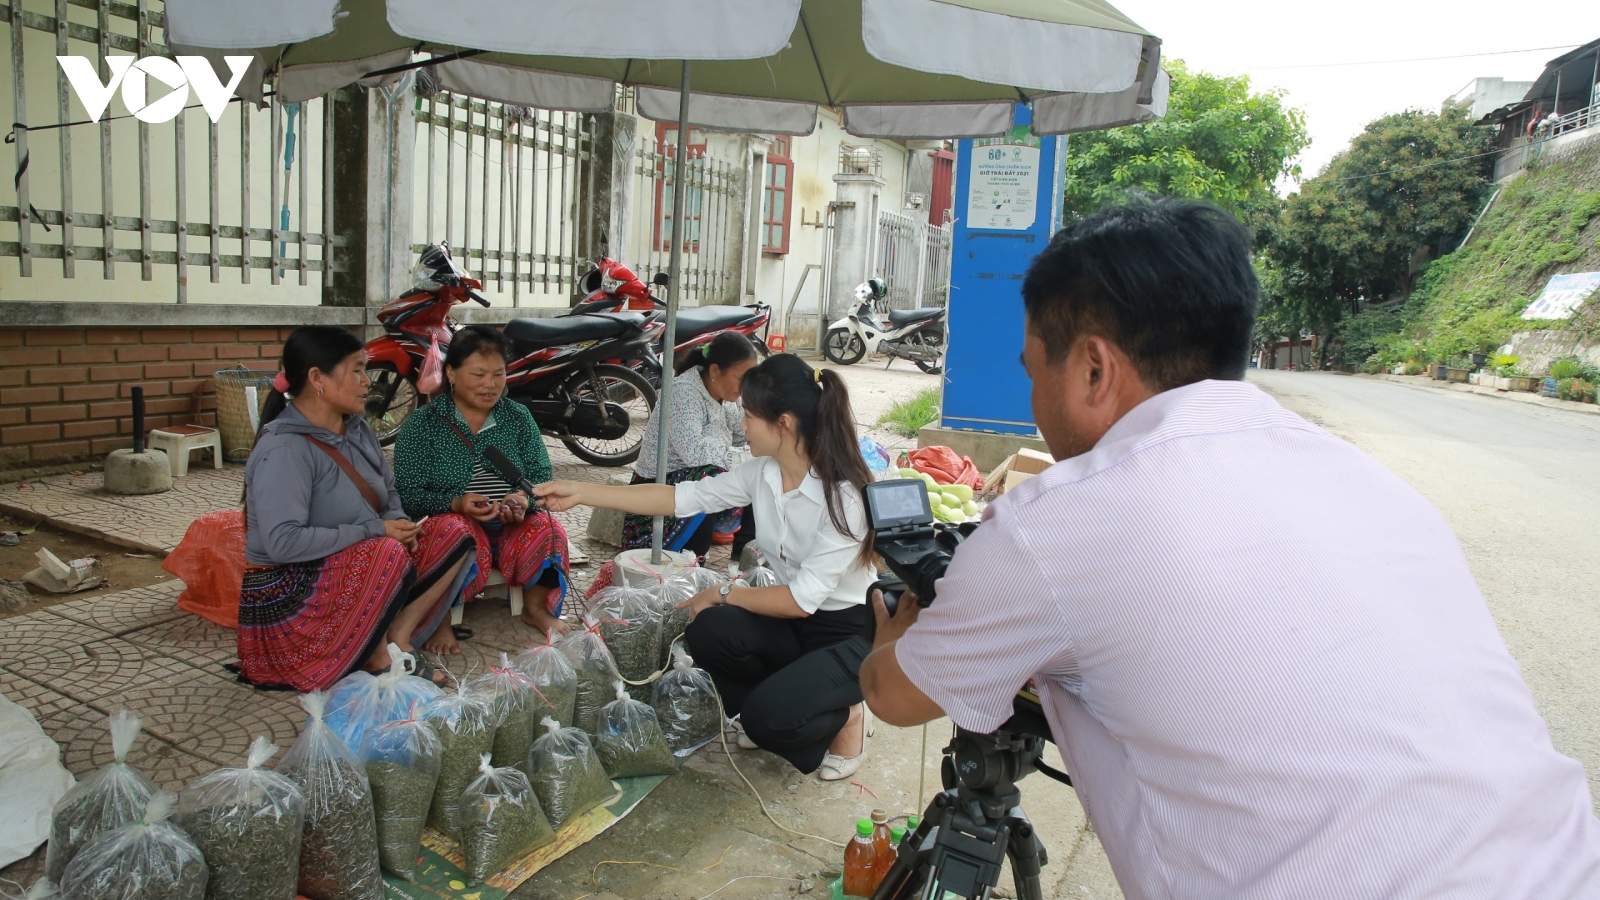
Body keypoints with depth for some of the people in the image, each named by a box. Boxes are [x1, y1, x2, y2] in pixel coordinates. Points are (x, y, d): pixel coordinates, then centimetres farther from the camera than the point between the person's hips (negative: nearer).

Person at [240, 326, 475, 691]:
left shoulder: (357, 429, 5)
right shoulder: (283, 449, -21)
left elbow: (389, 493, 16)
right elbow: (283, 542, -30)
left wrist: (397, 521, -8)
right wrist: (376, 532, -25)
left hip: (357, 578, 9)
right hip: (290, 593, -8)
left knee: (453, 536, -4)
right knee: (388, 554, -34)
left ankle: (397, 638, -9)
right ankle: (379, 661, -12)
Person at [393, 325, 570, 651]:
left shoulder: (518, 417, 10)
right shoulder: (421, 424, 1)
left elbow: (541, 476, 6)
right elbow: (408, 494, -5)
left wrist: (524, 498, -17)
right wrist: (456, 503, -24)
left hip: (512, 527, 3)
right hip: (452, 520, -3)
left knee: (547, 529, -27)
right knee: (458, 534, -36)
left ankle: (536, 608, -2)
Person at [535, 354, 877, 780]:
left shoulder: (843, 496, -27)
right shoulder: (762, 473, -6)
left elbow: (802, 599, -25)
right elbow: (681, 497, -2)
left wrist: (725, 595, -13)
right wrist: (580, 492, -3)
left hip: (853, 633, -6)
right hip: (795, 621, 6)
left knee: (770, 717, -27)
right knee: (709, 632, -21)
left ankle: (843, 719, 7)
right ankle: (773, 710, 7)